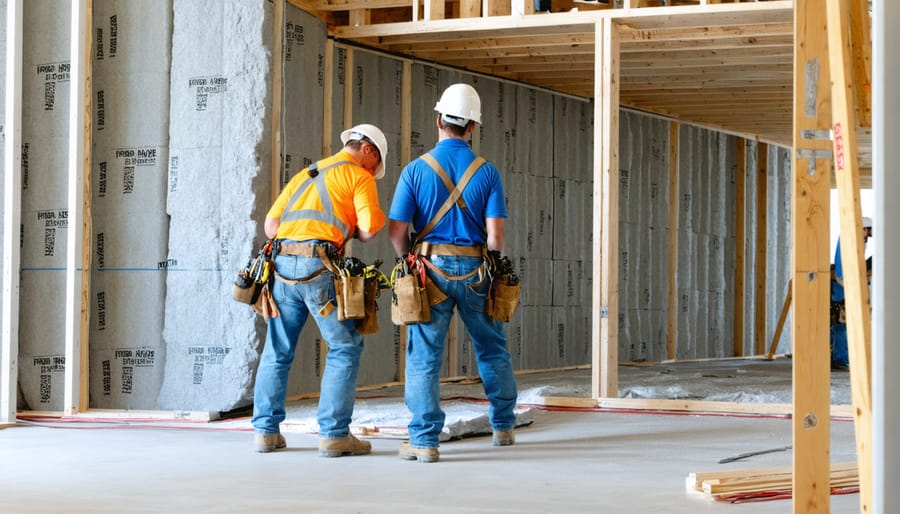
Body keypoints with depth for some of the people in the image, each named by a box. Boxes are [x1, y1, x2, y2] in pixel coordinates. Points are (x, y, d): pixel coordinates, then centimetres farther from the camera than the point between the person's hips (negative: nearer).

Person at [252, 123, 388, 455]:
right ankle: (334, 434, -2)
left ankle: (266, 431, 16)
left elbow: (270, 224, 19)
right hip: (319, 267, -6)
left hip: (282, 264, 6)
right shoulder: (359, 176, 6)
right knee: (345, 349, 3)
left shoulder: (305, 174, 26)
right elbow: (369, 229, -5)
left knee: (277, 351, 13)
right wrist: (351, 231, 16)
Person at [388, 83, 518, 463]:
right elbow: (495, 236, -7)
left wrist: (410, 262, 14)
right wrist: (491, 267, 13)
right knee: (492, 350, 19)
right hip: (475, 270, 2)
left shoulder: (416, 170, -4)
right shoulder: (487, 172, -2)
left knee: (424, 356, 1)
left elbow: (397, 232, -5)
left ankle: (424, 441, -5)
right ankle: (503, 426, 30)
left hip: (432, 270, -2)